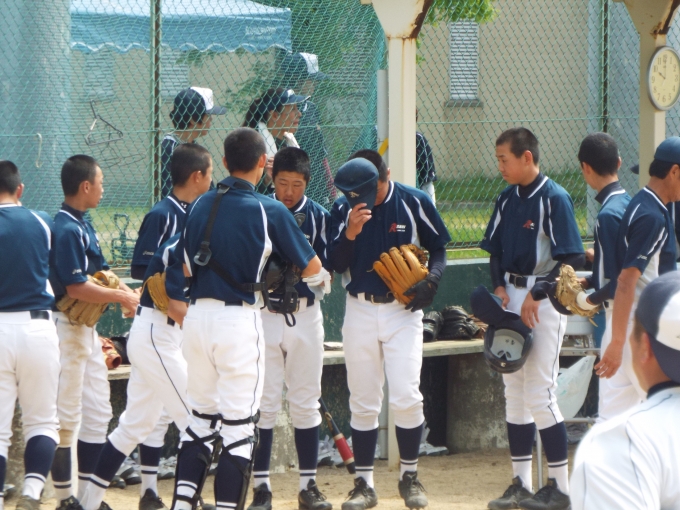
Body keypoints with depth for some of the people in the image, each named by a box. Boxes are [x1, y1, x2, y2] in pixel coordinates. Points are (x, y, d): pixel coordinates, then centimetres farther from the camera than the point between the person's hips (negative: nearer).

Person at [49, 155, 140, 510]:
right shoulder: (67, 229, -18)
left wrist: (121, 291, 2)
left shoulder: (82, 226, 12)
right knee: (66, 416, -4)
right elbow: (76, 288, -23)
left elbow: (97, 271, 19)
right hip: (68, 329, -10)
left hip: (87, 329, 10)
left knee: (98, 413, 13)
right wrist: (121, 297, -13)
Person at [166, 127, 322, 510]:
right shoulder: (270, 211, -8)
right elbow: (312, 267, -1)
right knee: (239, 425, -1)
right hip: (239, 320, -6)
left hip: (197, 316, 6)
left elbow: (185, 270, 13)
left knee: (202, 417, 16)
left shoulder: (201, 206, 7)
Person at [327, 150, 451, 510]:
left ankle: (409, 476, 9)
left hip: (403, 309, -2)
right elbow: (335, 264, -5)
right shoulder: (343, 209, -3)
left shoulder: (414, 203, -6)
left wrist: (431, 278, -12)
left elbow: (438, 247, 6)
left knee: (406, 397, -8)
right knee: (363, 402, 5)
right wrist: (350, 233, -23)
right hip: (360, 311, 2)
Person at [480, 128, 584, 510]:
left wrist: (536, 296, -17)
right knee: (515, 394, 9)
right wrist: (499, 287, 1)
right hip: (511, 298, 8)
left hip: (544, 300, -8)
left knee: (540, 394, -8)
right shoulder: (508, 199, 10)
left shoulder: (555, 198, -12)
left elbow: (572, 258, -16)